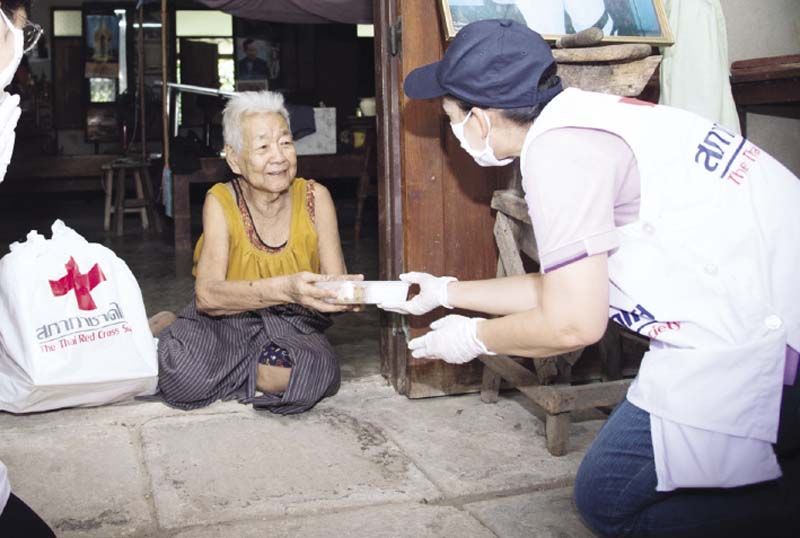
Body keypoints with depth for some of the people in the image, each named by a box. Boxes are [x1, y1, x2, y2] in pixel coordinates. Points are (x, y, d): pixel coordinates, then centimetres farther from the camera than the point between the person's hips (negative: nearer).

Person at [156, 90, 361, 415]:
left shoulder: (314, 198, -6)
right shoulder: (221, 202, -10)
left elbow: (335, 281, -9)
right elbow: (207, 294, -24)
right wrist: (284, 288, -40)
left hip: (291, 326, 1)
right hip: (224, 323, -1)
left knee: (317, 369, -32)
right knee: (183, 368, -33)